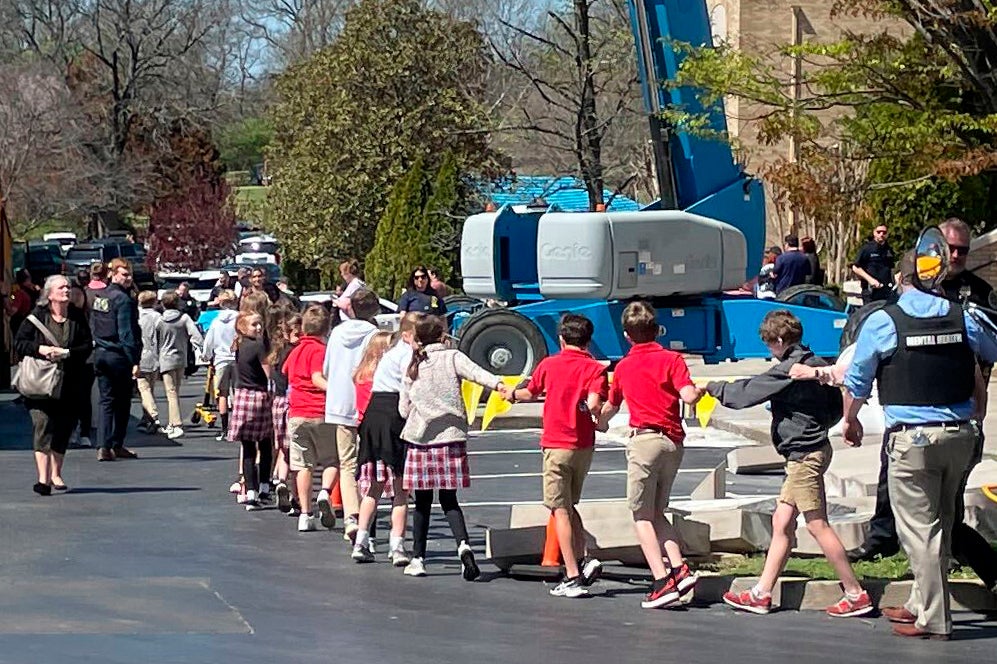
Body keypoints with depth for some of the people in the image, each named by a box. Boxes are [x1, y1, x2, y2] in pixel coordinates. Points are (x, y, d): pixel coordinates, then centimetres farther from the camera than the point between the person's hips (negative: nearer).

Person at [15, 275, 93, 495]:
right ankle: (43, 478, -18)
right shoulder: (37, 316, -1)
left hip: (69, 384, 3)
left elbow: (87, 346, 1)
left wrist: (66, 353, -15)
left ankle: (55, 474, 26)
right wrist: (39, 349, -17)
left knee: (63, 428, 10)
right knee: (42, 424, -12)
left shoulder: (77, 317, 4)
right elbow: (19, 343, 0)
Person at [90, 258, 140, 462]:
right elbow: (126, 332, -17)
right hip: (118, 355, -7)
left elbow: (92, 326, 14)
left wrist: (97, 347, 18)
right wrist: (134, 360, -17)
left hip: (99, 353, 7)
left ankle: (104, 447, -3)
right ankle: (117, 445, 12)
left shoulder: (97, 297, 10)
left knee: (106, 400, 7)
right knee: (122, 402, 7)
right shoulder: (123, 299, -14)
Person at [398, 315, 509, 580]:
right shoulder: (452, 357, 1)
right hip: (451, 437, -1)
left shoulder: (413, 367, 8)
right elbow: (475, 372, -20)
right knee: (448, 499, 5)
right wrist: (499, 384, -36)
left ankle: (417, 559, 12)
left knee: (423, 501, 8)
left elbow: (403, 410, 9)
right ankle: (463, 545, -19)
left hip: (420, 438, 1)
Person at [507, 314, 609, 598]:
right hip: (584, 445, 2)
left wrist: (512, 394, 39)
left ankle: (572, 577, -7)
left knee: (560, 510, -1)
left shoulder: (548, 364, 1)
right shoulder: (595, 369, -3)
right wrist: (598, 414, 5)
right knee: (569, 506, 21)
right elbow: (594, 404, -18)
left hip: (556, 445, -2)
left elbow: (531, 393, 17)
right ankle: (582, 560, 6)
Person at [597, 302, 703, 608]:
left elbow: (610, 407, 25)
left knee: (642, 515, 2)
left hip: (644, 440, -2)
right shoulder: (671, 359, 3)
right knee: (657, 511, 18)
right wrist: (699, 392, 13)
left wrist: (601, 423, 48)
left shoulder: (623, 367, 9)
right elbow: (688, 395, -11)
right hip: (674, 442, 2)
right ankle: (679, 569, 4)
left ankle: (662, 582, -10)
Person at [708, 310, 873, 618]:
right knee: (781, 523, 11)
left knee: (818, 525, -6)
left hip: (804, 455, -10)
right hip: (814, 448, 10)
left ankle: (856, 595, -4)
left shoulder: (788, 370, -17)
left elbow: (747, 393, -12)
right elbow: (837, 406, 16)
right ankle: (761, 594, 14)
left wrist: (716, 388, 3)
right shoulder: (817, 364, 10)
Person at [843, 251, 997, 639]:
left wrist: (850, 420, 19)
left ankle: (933, 620, 2)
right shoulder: (961, 318, 5)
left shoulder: (883, 322, -6)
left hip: (914, 438, -5)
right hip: (960, 434, 5)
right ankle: (922, 603, 28)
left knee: (919, 528, 1)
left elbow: (857, 381, 1)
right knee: (940, 524, 17)